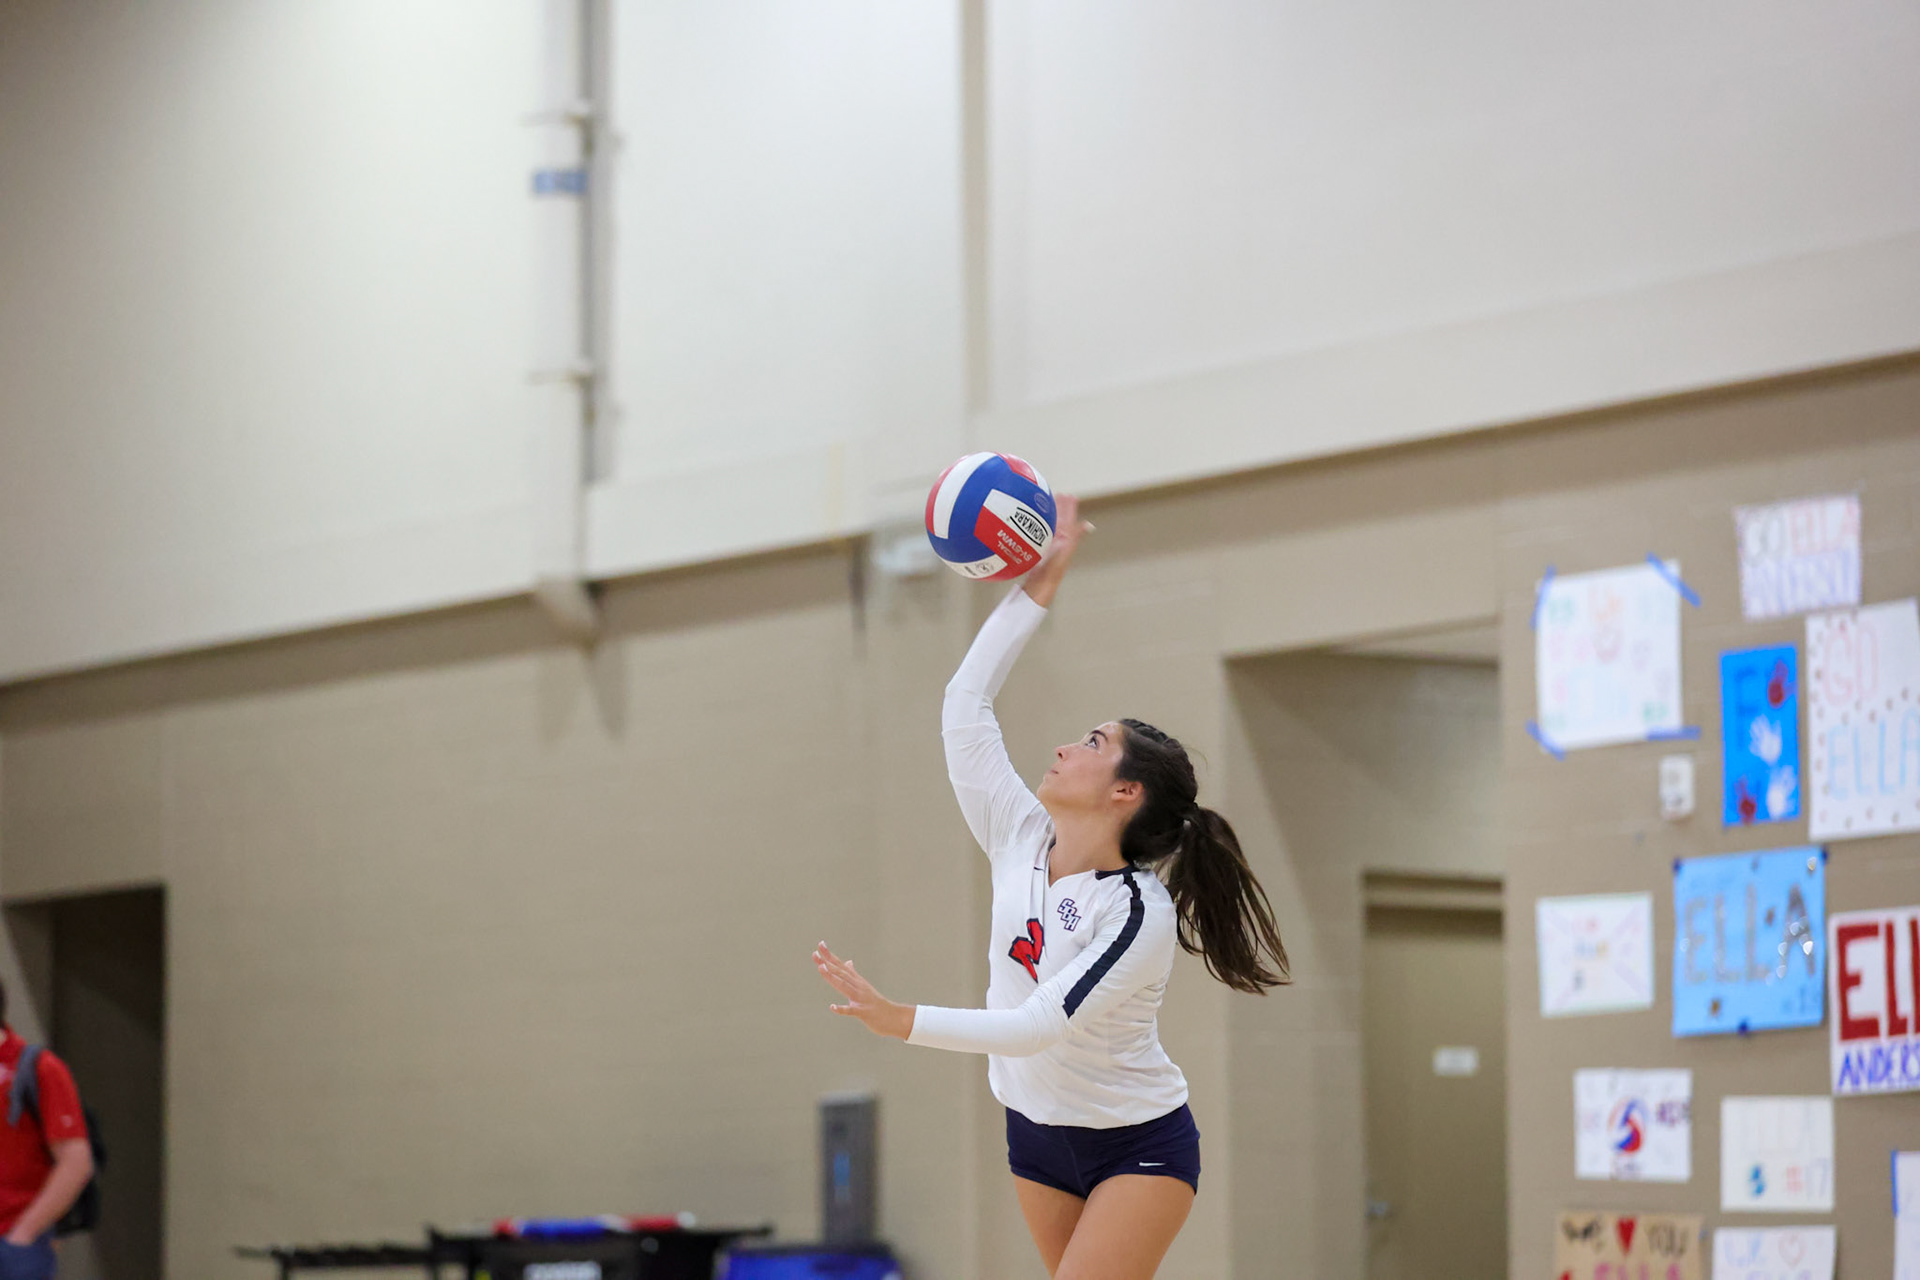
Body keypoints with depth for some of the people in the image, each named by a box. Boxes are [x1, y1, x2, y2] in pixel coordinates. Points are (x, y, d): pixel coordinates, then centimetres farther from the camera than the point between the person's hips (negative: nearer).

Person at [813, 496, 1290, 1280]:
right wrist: (1038, 585, -5)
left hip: (1139, 1147, -7)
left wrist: (902, 1022, -39)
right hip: (1038, 1134, 7)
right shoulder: (1020, 840, -5)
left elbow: (1039, 1026, -31)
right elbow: (965, 704, -4)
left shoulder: (1138, 913, -24)